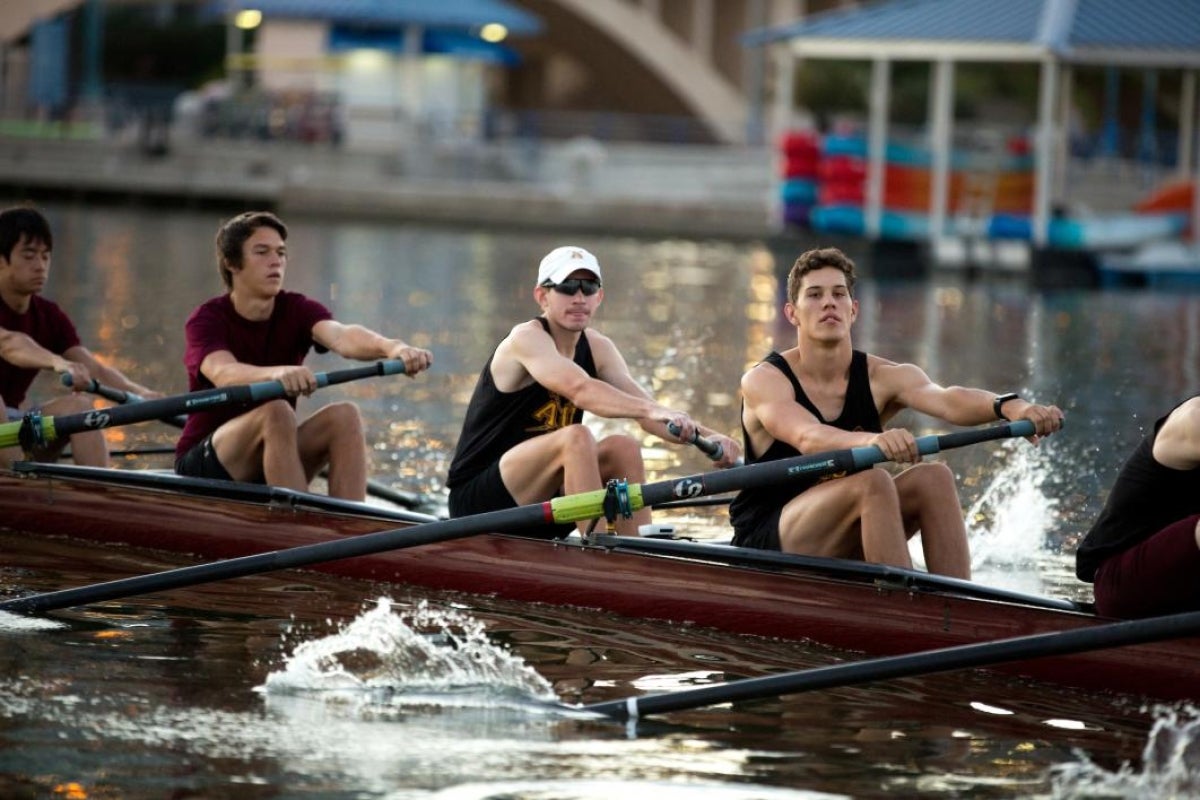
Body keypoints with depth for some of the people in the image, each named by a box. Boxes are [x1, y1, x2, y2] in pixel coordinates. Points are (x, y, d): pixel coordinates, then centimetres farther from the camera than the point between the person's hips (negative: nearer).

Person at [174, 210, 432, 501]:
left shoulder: (298, 311, 0)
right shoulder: (207, 319, -11)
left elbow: (340, 336, -23)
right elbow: (223, 373, -34)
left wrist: (391, 347, -47)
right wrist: (277, 373, -57)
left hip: (273, 465, 5)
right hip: (204, 466, -4)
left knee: (344, 416, -20)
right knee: (276, 411, -31)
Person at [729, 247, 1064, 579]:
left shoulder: (883, 378, 0)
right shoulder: (764, 380, -11)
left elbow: (946, 400, -21)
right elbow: (807, 437, -32)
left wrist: (1008, 406, -43)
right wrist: (872, 441, -53)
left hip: (844, 552, 5)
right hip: (767, 542, -5)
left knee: (934, 477, -18)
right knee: (872, 481, -29)